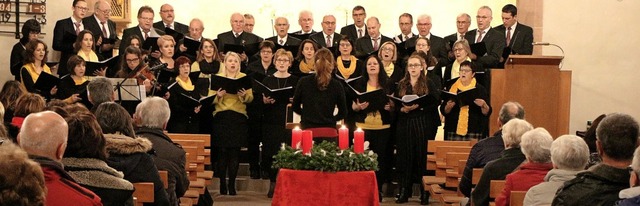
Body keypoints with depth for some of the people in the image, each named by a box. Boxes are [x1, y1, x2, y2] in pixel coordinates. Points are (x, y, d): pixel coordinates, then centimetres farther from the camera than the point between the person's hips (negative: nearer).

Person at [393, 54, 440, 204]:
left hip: (423, 125, -2)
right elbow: (395, 106, 9)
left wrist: (419, 107, -16)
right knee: (405, 157, 1)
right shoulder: (401, 85, 12)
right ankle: (404, 191, 7)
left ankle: (425, 193, 4)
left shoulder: (428, 84, 4)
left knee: (423, 157, -2)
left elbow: (435, 104, -4)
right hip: (404, 125, 3)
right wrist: (403, 109, -11)